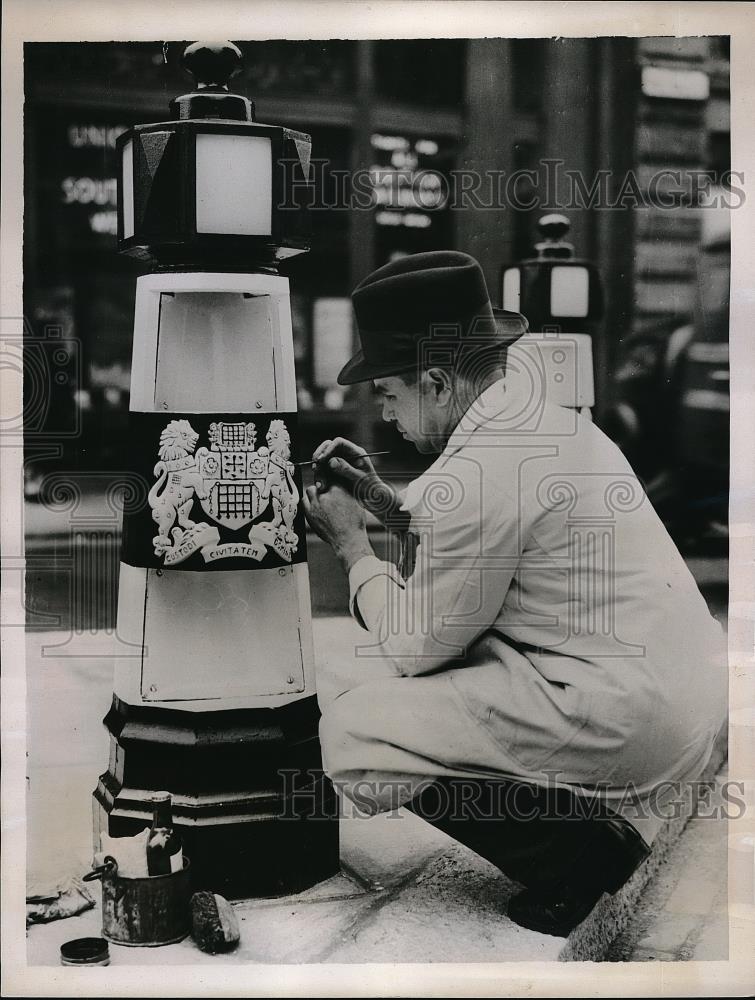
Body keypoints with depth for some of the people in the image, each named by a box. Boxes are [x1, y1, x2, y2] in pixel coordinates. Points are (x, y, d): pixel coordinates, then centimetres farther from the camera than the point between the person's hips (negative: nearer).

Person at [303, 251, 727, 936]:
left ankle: (578, 854, -1)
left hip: (630, 722, -10)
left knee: (351, 732, -8)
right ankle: (604, 807, 15)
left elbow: (416, 648, -8)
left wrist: (353, 547, 6)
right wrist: (389, 504, 15)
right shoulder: (543, 415, 10)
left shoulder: (479, 470, -18)